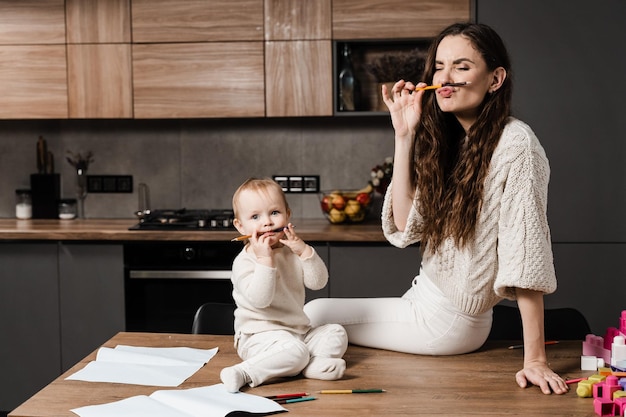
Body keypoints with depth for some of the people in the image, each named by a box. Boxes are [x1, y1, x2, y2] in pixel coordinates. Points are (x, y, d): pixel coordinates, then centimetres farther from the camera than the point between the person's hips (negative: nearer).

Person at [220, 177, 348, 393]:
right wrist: (265, 259, -29)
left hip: (298, 331, 8)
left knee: (336, 333, -4)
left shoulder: (293, 252, 9)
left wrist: (304, 250, -14)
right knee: (295, 351, -33)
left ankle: (311, 366, -26)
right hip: (260, 335, -8)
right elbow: (259, 299, -25)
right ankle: (242, 373, -35)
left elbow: (318, 282, -2)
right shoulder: (244, 262, -11)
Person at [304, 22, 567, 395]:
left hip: (449, 323, -7)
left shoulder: (515, 144, -21)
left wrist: (535, 360, -25)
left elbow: (527, 256, -25)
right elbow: (405, 225, -2)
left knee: (317, 315, 4)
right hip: (424, 300, 7)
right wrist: (404, 134, -7)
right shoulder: (449, 140, 3)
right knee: (316, 310, 15)